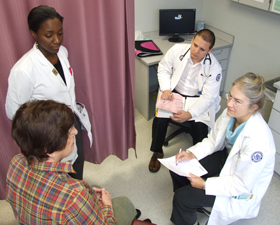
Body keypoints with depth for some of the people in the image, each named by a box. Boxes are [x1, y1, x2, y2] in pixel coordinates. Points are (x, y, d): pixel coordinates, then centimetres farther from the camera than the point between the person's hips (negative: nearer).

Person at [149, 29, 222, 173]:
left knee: (200, 128, -24)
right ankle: (157, 152, 4)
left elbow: (208, 97, -19)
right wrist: (166, 89, -16)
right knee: (160, 119, -24)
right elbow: (163, 69, 2)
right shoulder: (177, 49, -11)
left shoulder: (214, 68, -18)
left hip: (198, 100, -1)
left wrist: (190, 114, -34)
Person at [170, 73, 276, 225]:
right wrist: (192, 153, -14)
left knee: (182, 197, -12)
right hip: (225, 157, 7)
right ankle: (192, 204, 29)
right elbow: (212, 141, 0)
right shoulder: (230, 113, -17)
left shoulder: (258, 140, -36)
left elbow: (242, 184, -26)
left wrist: (205, 184, -22)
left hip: (241, 188, -7)